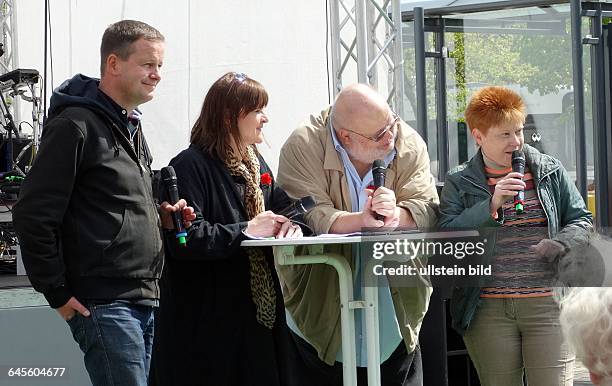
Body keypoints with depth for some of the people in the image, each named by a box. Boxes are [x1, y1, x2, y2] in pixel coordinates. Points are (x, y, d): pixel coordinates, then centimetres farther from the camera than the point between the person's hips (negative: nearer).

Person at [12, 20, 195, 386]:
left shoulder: (131, 126, 17)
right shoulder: (76, 125, -11)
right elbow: (33, 216, -14)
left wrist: (159, 216, 8)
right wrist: (58, 294, -12)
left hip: (144, 300, 9)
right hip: (103, 303, -9)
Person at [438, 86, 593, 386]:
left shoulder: (550, 172, 11)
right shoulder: (460, 183, 6)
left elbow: (582, 221, 14)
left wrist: (559, 245, -7)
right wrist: (491, 205, -16)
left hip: (548, 304, 0)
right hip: (488, 311, 0)